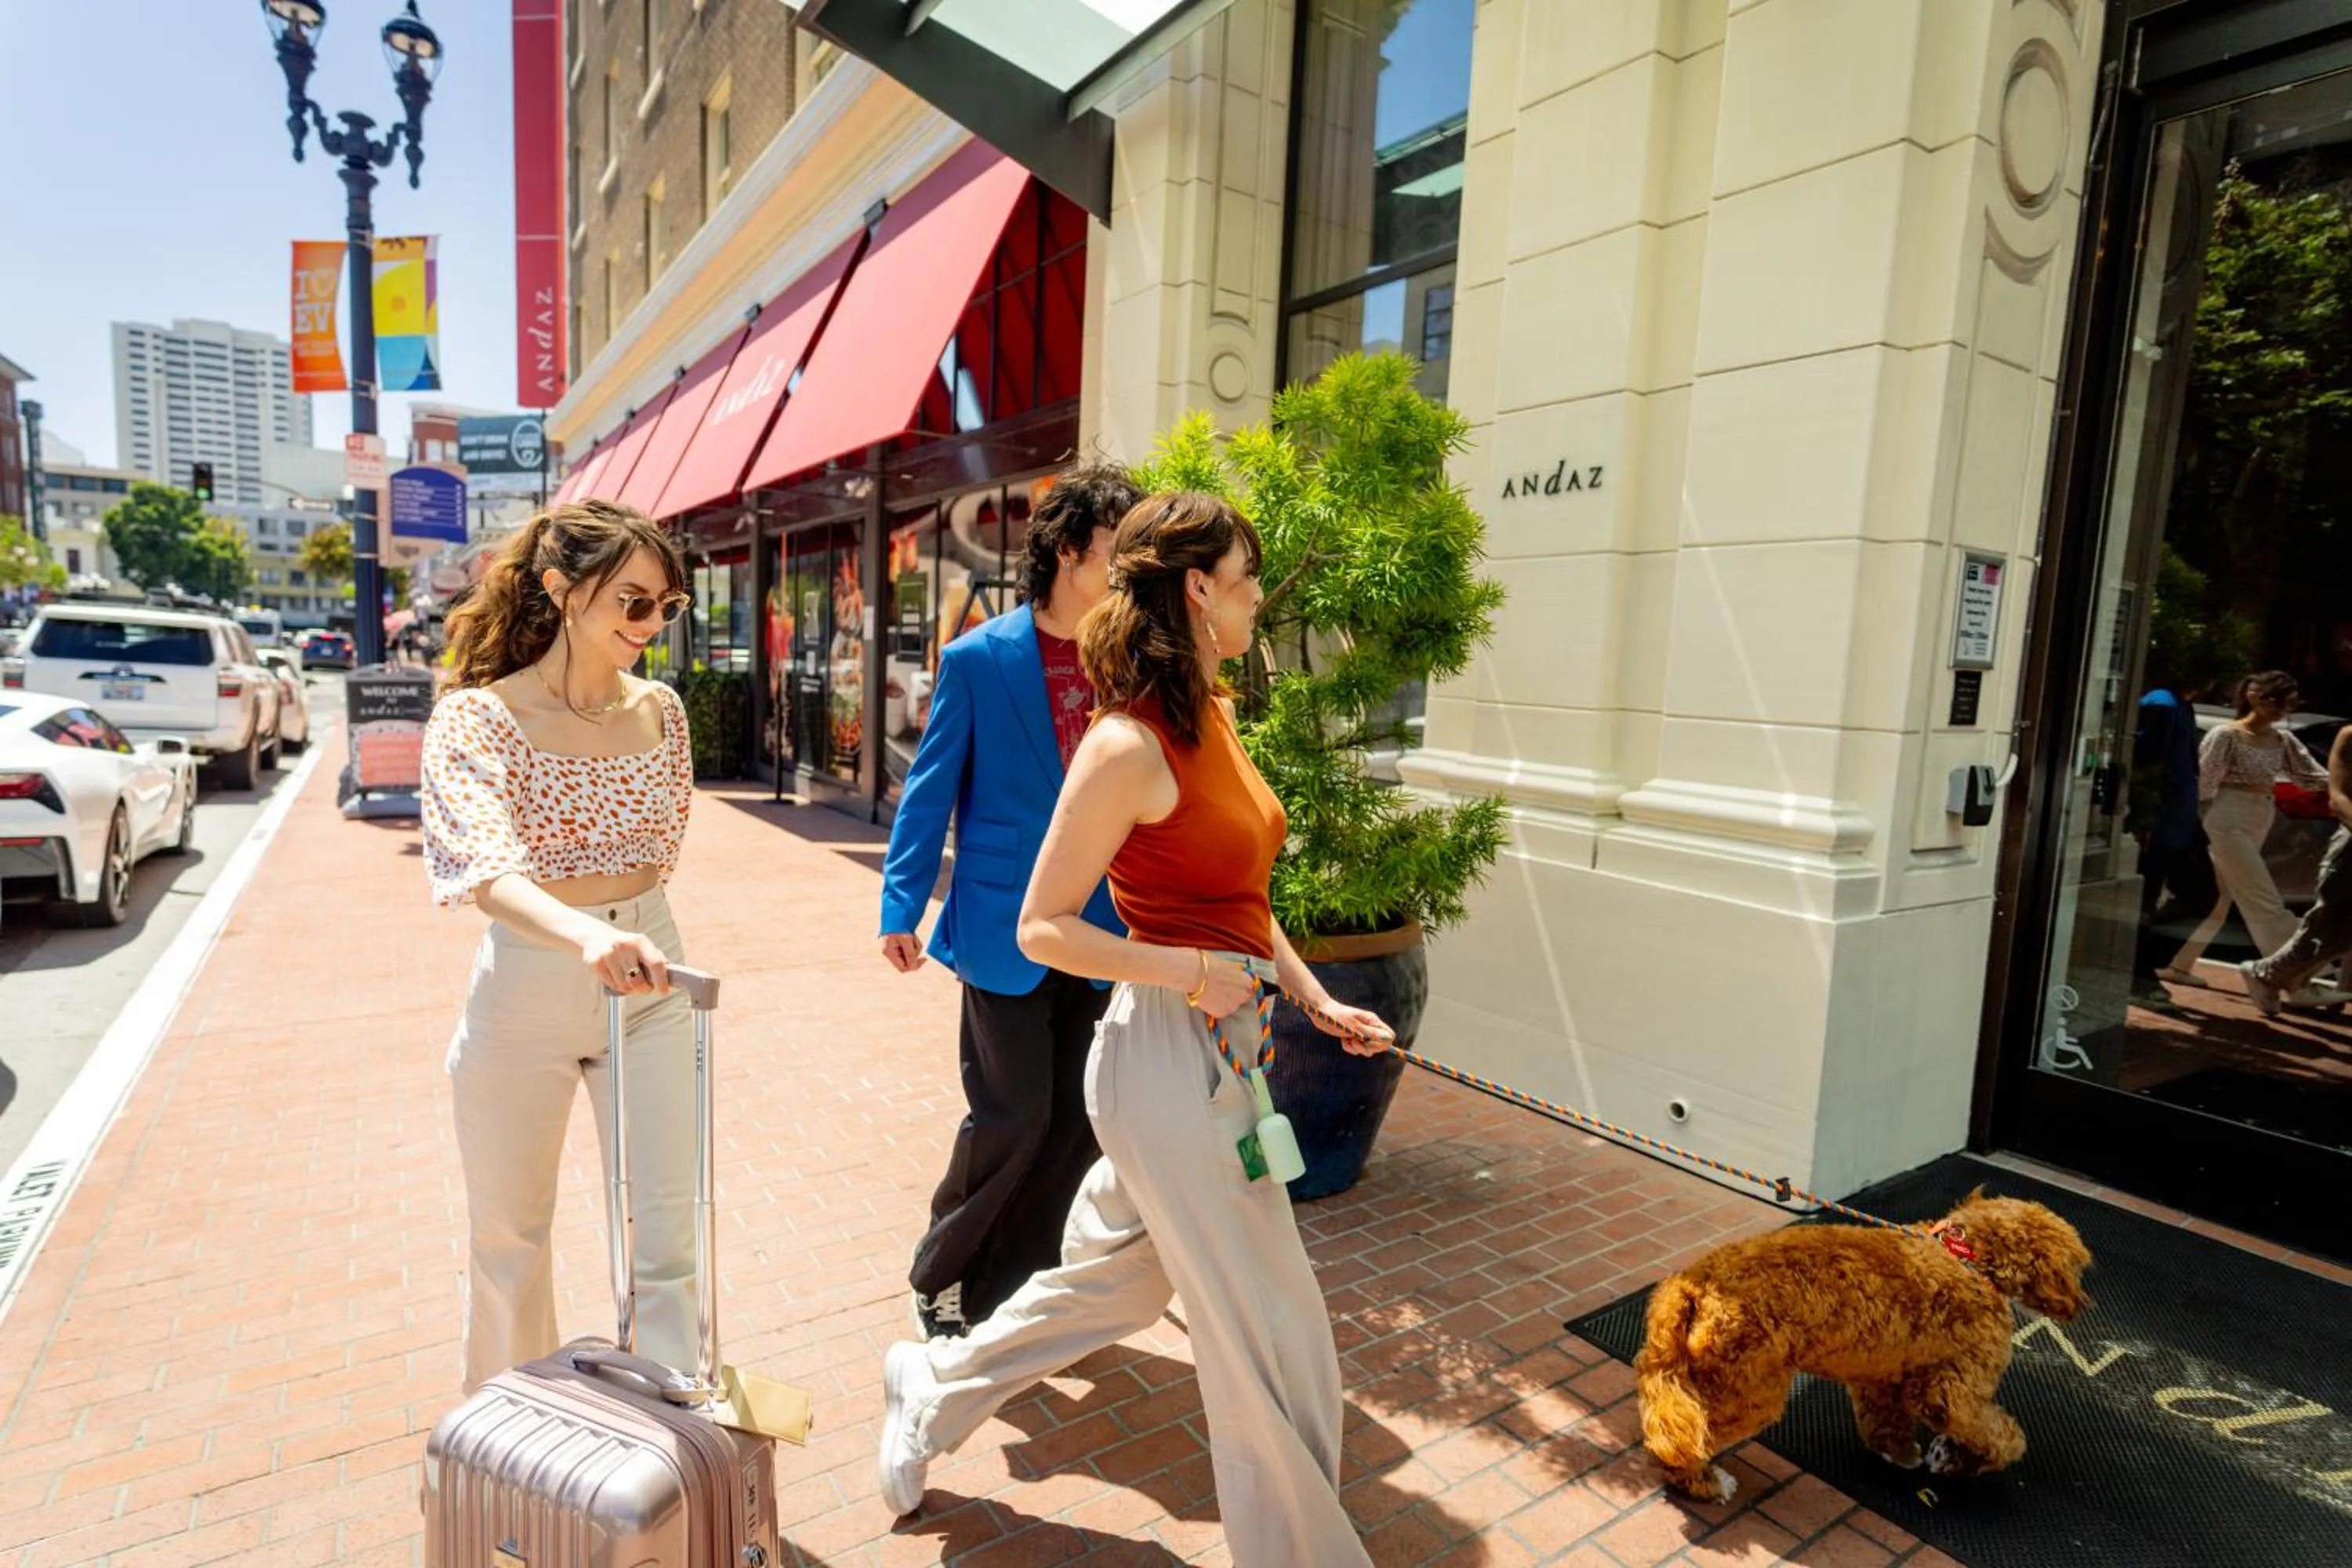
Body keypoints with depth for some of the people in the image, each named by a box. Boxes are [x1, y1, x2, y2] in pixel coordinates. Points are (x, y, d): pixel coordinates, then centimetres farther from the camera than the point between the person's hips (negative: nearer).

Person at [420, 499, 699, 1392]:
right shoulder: (477, 716, -15)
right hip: (526, 988, -2)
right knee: (510, 1233, 18)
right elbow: (485, 865, -32)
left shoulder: (659, 710, -1)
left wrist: (631, 925, 5)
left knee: (669, 1226, 6)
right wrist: (588, 934, -49)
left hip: (648, 979, 3)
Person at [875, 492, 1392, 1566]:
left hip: (1219, 1048, 9)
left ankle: (931, 1392, 48)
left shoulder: (1211, 718, 8)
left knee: (1114, 1285, 26)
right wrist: (1193, 974, -19)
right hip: (1168, 1052, -9)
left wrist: (1317, 998, 9)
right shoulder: (1130, 744, -19)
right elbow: (1044, 928, -16)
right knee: (1272, 1336, 7)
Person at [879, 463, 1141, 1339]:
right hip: (1005, 930, -4)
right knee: (1013, 1119, 0)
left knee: (1078, 1121, 10)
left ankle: (1000, 1292, 32)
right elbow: (929, 792, -2)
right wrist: (900, 910, -6)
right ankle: (938, 1274, 29)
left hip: (1098, 936, 4)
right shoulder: (978, 659, -5)